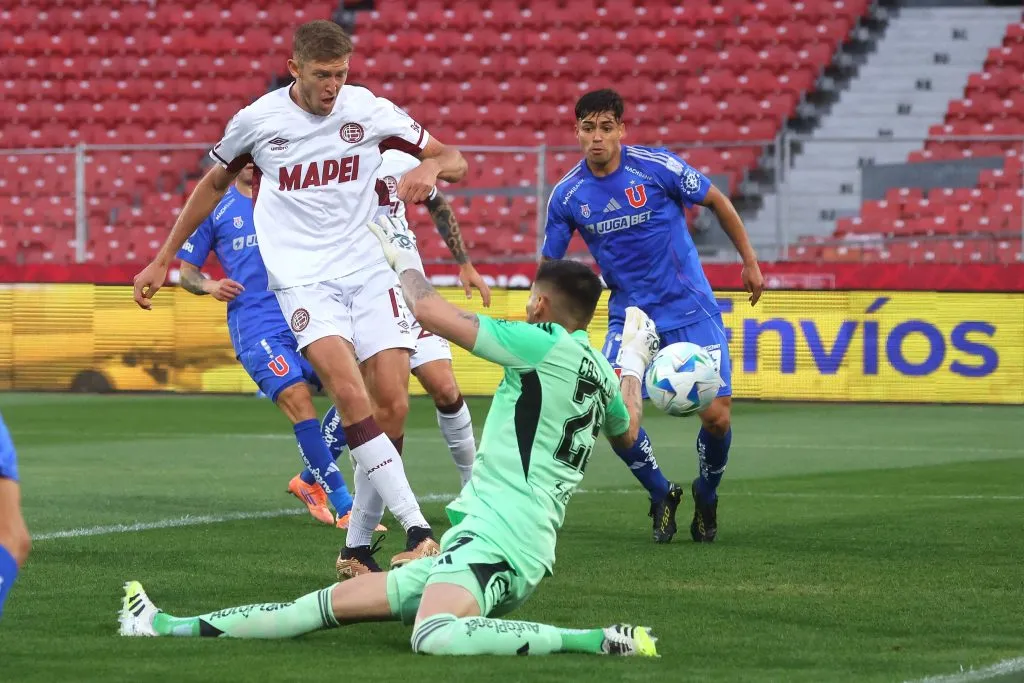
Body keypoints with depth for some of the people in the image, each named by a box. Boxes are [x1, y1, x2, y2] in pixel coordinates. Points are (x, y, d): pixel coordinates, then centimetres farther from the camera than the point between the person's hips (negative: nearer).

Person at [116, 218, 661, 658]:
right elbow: (627, 431, 41)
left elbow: (430, 312, -9)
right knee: (340, 600, 13)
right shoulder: (599, 372, 16)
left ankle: (602, 642, -33)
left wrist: (405, 257, 11)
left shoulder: (550, 345, -9)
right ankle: (177, 628, 18)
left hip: (494, 537, -10)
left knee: (435, 636, -40)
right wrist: (633, 365, 58)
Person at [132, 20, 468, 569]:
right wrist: (162, 261, 21)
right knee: (352, 396, -23)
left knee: (392, 407, -8)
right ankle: (417, 531, -29)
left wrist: (429, 168, -17)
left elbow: (455, 162, 8)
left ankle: (358, 544, 7)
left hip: (370, 274, 2)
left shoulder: (370, 111, 1)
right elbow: (213, 184, 18)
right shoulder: (257, 120, 0)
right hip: (303, 280, -2)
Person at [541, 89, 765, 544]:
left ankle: (706, 497, 21)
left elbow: (717, 201, 1)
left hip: (689, 309, -2)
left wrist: (750, 262, 5)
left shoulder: (657, 166, -13)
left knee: (717, 417, -11)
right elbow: (549, 264, 5)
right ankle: (662, 496, 10)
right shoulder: (567, 195, -5)